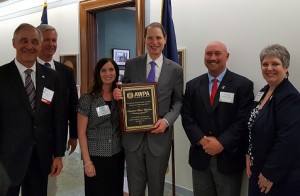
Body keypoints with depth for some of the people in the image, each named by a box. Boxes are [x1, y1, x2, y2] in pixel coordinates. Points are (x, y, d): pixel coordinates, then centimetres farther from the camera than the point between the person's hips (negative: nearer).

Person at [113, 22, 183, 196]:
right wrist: (118, 94, -14)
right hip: (133, 135, 1)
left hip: (159, 136, 0)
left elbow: (178, 101, 3)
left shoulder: (175, 69, 0)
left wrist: (167, 120, -15)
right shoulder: (131, 64, 2)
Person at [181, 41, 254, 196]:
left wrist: (222, 143, -17)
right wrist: (202, 140, -13)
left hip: (229, 158, -2)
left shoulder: (243, 84, -4)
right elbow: (187, 117, 1)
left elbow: (243, 120, -10)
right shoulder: (192, 85, 6)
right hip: (200, 156, 3)